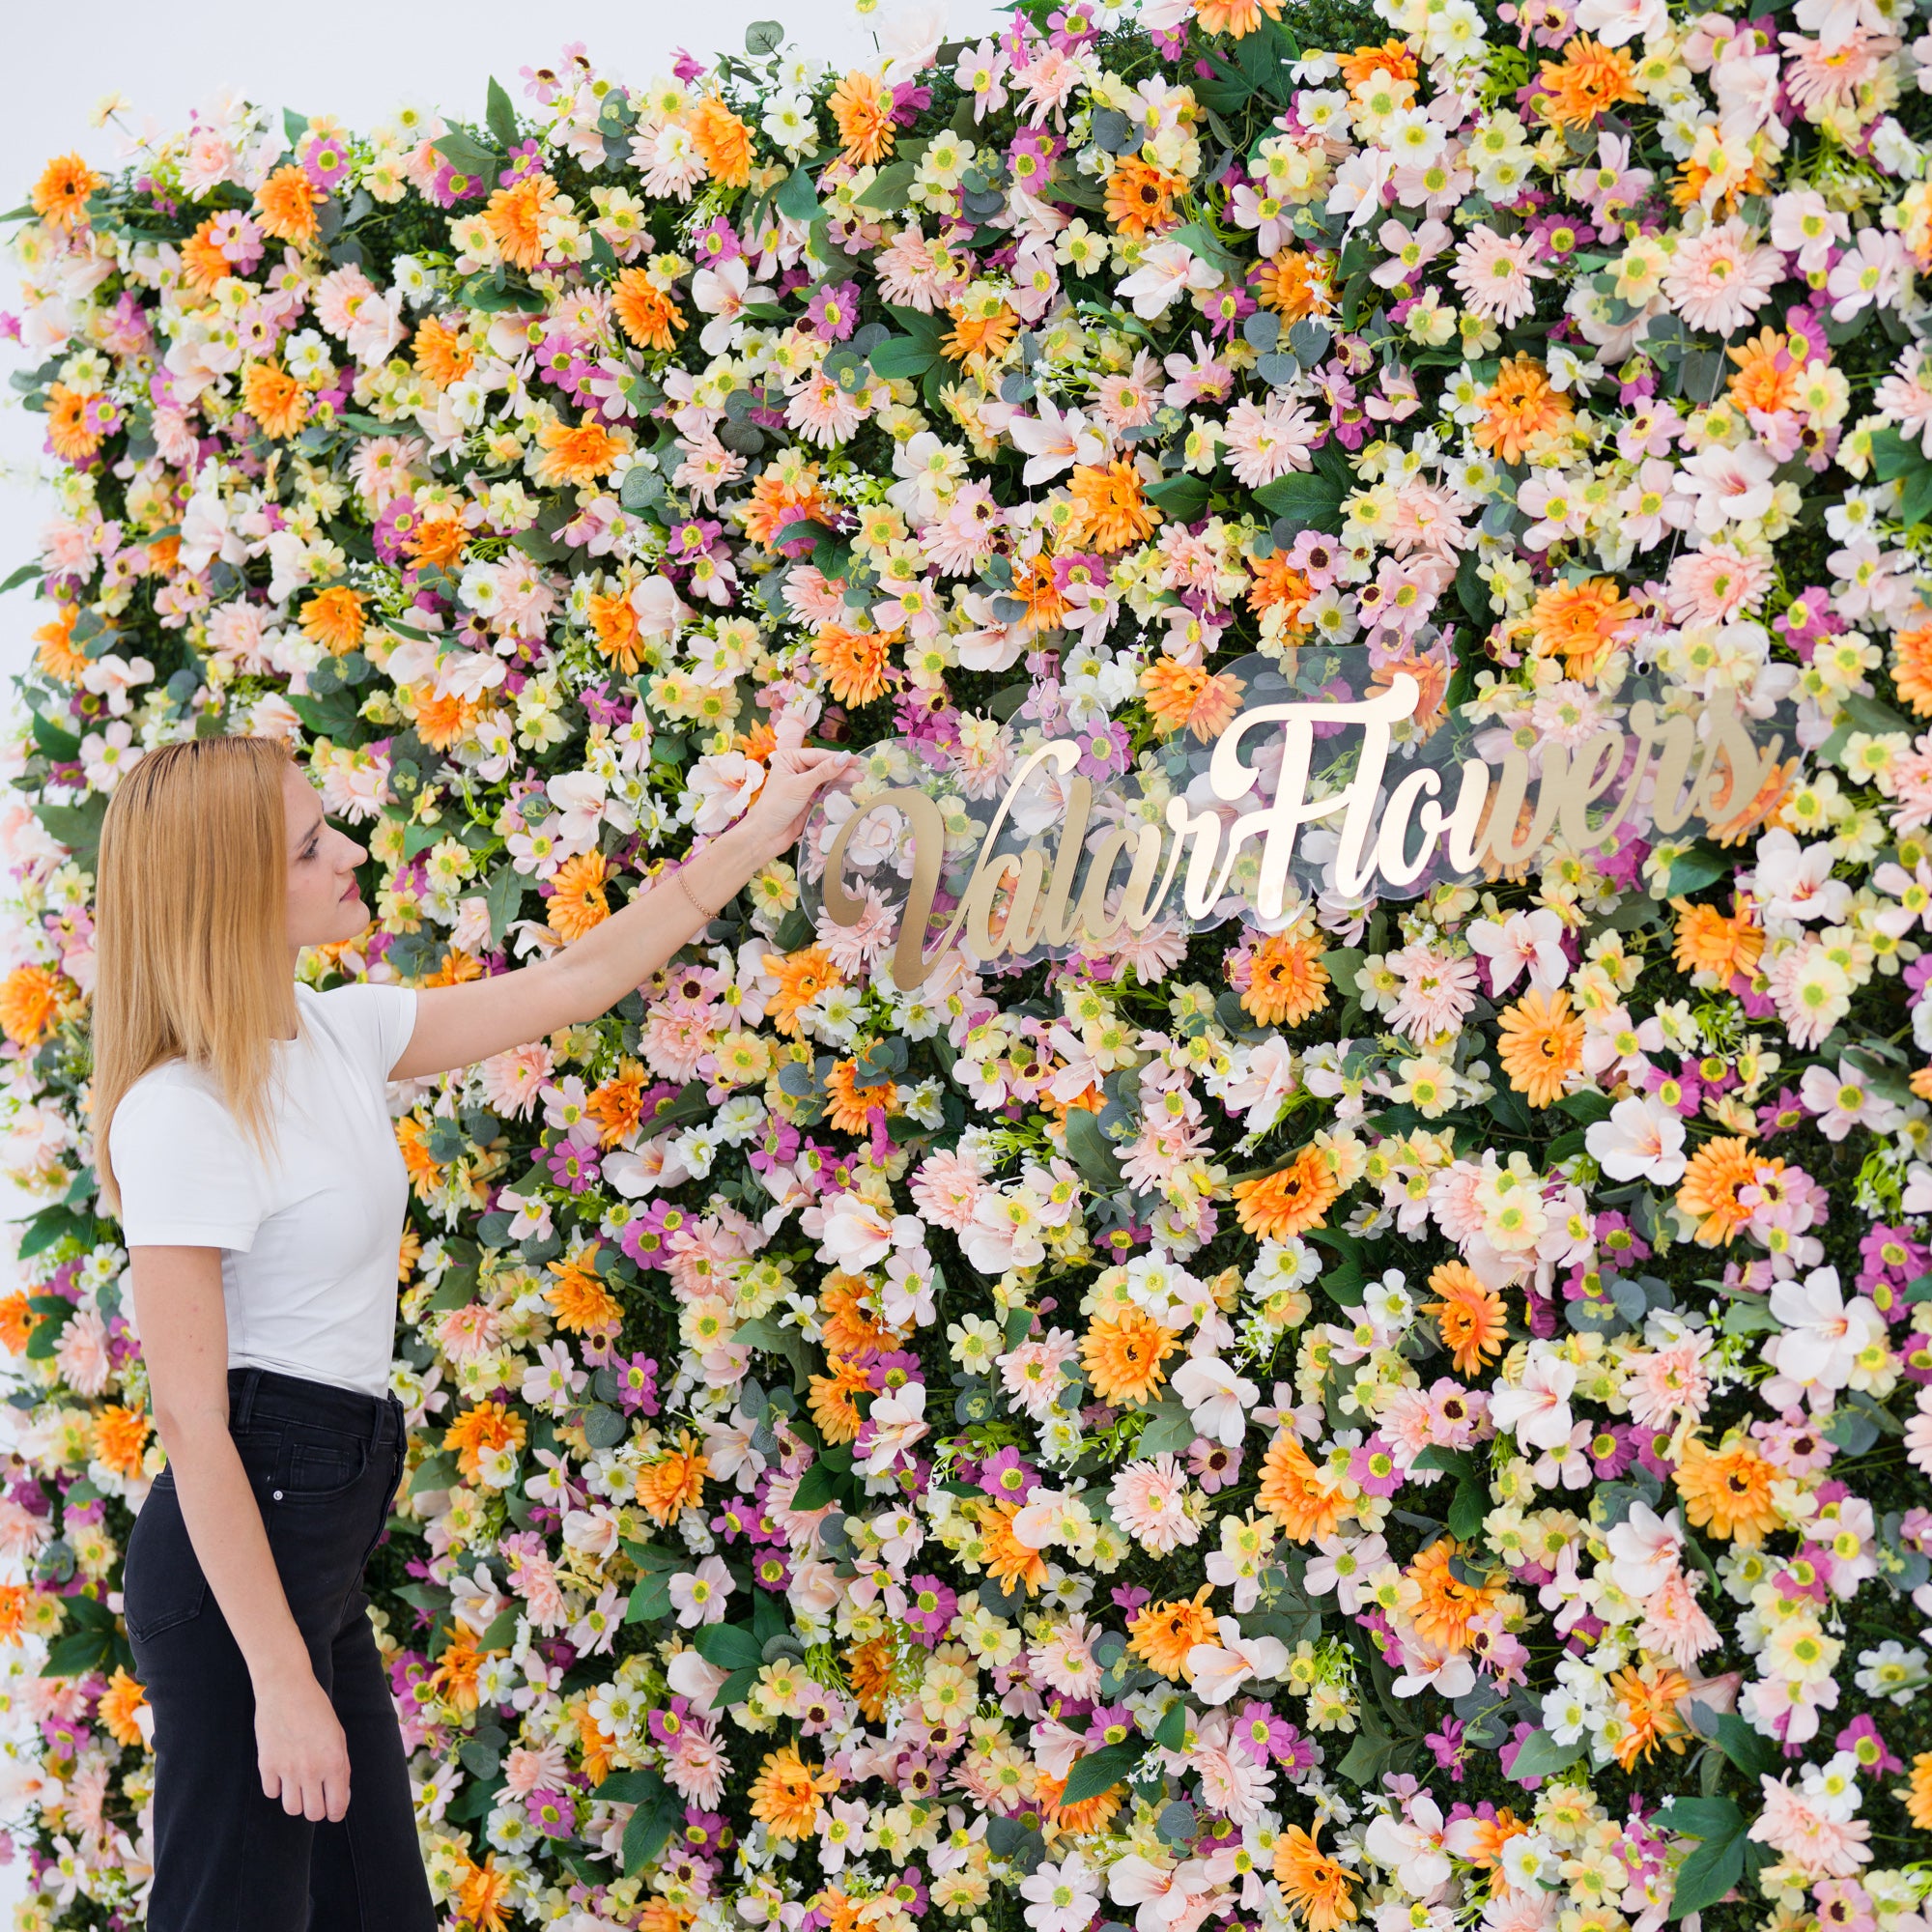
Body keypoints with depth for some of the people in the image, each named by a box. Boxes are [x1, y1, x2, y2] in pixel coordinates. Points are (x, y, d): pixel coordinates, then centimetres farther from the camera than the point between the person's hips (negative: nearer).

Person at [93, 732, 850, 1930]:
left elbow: (574, 982, 14)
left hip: (323, 1542, 9)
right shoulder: (182, 1115, -20)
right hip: (240, 1552, -9)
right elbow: (189, 1416, -20)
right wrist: (280, 1682, -20)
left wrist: (756, 839, 14)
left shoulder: (340, 1034, 4)